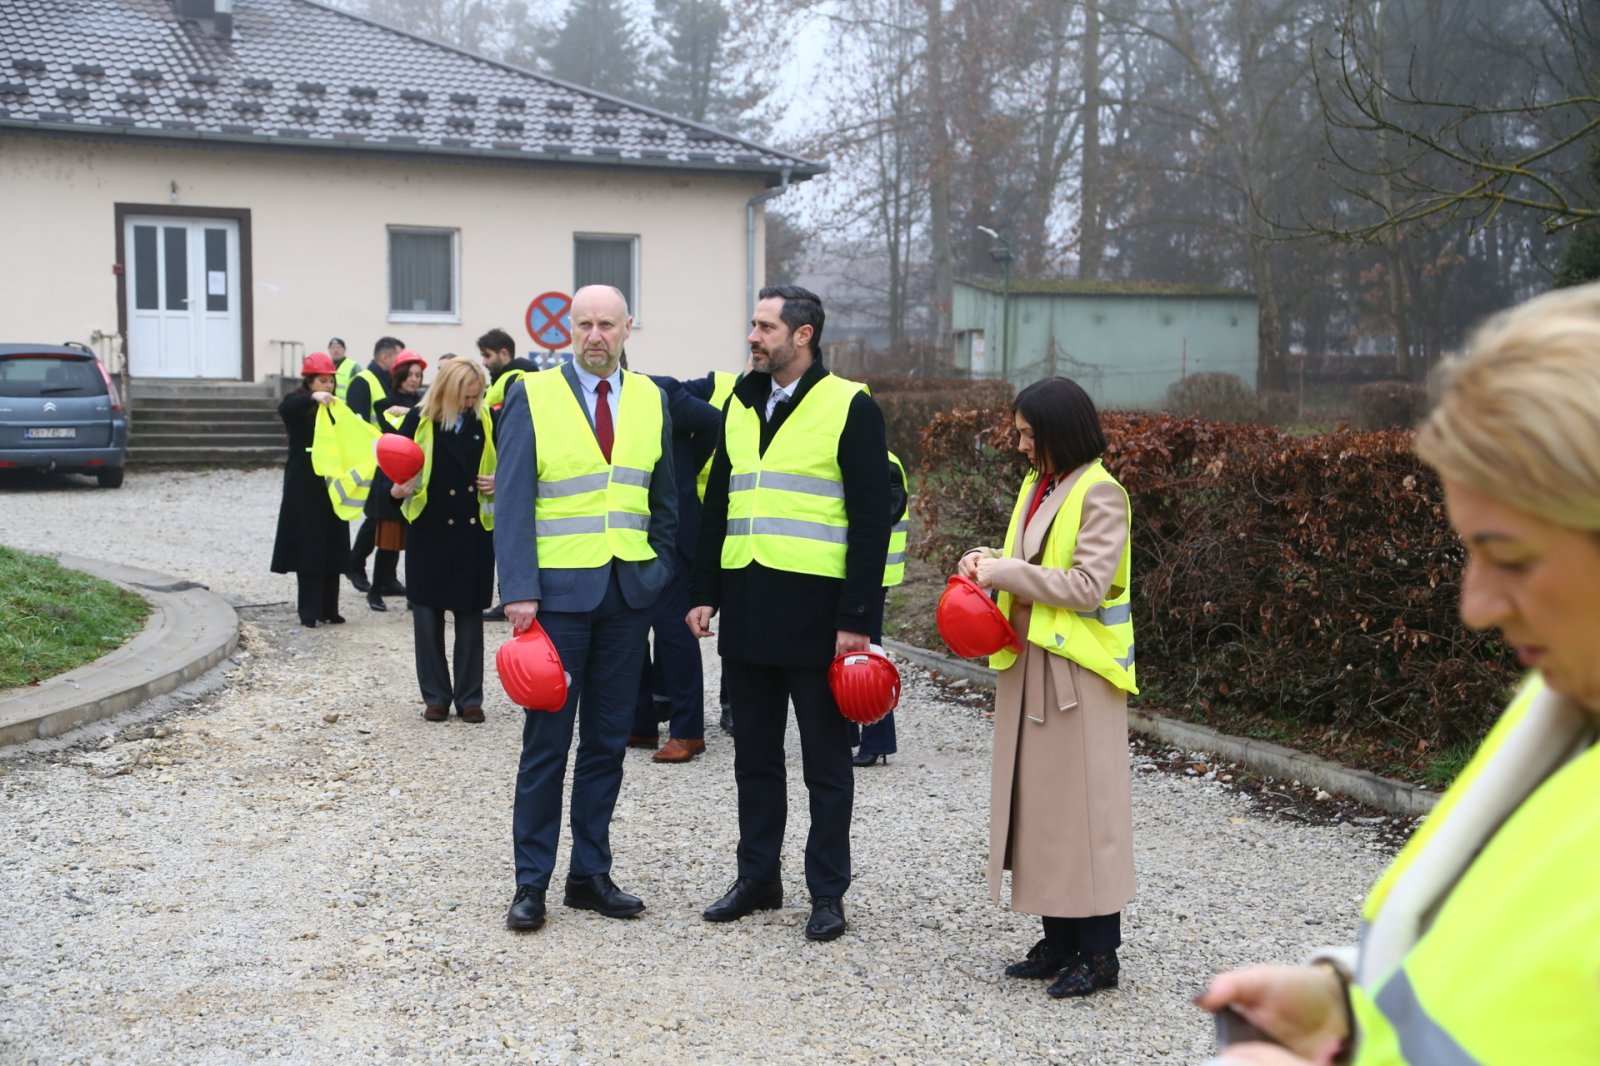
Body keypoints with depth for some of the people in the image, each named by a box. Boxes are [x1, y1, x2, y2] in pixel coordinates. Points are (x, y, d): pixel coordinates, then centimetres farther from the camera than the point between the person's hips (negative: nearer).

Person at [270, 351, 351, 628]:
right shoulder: (298, 403, -6)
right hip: (305, 487, -5)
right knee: (309, 548, -4)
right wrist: (312, 398, -46)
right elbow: (284, 408, -29)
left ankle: (329, 608, 14)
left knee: (332, 548, 7)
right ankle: (309, 610, -1)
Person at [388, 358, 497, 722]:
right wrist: (396, 490, -21)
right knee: (427, 614, 4)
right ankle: (436, 696, 15)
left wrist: (498, 482, -5)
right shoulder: (419, 420, -3)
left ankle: (469, 697, 14)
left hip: (474, 531, 1)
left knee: (471, 614, 6)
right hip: (429, 530, -1)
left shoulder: (486, 422, 3)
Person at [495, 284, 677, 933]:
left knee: (608, 740, 10)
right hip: (559, 588, -4)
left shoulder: (651, 400, 8)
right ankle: (531, 883, 11)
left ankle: (590, 874, 20)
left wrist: (659, 575, 7)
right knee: (546, 741, 1)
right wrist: (519, 591, -14)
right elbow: (512, 503, -6)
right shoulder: (533, 397, -3)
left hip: (629, 593, 4)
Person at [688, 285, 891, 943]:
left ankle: (827, 892, 16)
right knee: (755, 754, 14)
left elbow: (871, 520, -10)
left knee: (825, 759, 5)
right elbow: (717, 504, 16)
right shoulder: (740, 405, 12)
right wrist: (703, 592, 9)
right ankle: (757, 877, 26)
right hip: (746, 608, 6)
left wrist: (858, 618, -14)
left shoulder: (850, 407, -7)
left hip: (815, 609, -6)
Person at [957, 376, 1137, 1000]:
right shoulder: (1036, 489, 14)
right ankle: (1059, 940, 19)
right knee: (1034, 798, 10)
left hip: (1078, 670, -8)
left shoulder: (1099, 494, -11)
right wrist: (993, 564, 2)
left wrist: (1006, 572, -15)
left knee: (1082, 802, -3)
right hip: (1028, 664, 8)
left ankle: (1099, 952, 5)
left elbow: (1087, 585, -19)